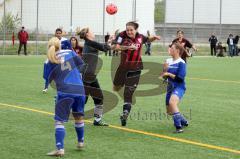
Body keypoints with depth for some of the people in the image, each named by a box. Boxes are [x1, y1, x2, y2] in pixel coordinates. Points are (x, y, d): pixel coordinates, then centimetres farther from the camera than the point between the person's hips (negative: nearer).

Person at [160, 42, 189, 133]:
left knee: (172, 102, -35)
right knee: (169, 111, 17)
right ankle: (184, 122, 44)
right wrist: (165, 69, -9)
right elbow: (164, 76, 9)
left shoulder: (181, 63, -11)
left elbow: (180, 78, -18)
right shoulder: (168, 61, 7)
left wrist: (169, 74, -15)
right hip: (170, 87, 8)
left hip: (179, 87, -8)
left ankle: (179, 126, -31)